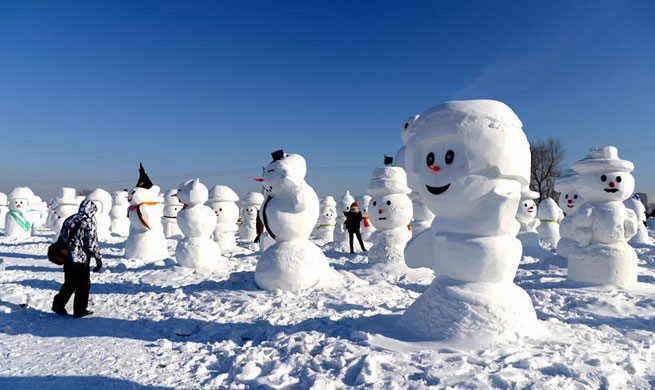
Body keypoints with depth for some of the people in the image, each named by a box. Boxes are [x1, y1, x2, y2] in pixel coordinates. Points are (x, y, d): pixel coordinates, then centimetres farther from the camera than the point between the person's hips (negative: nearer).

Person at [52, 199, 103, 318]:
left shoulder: (69, 220, 9)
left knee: (69, 283, 22)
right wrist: (98, 258, -7)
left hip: (67, 258, 7)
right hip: (81, 259, -7)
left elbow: (61, 238, 16)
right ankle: (79, 310, 12)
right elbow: (92, 244, -16)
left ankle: (58, 304, 24)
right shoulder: (89, 222, -13)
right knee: (84, 284, 6)